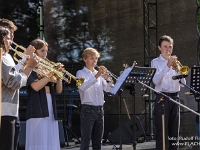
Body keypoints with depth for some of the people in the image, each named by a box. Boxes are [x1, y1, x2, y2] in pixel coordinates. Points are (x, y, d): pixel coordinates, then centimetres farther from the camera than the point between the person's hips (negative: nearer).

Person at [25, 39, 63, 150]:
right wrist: (51, 74, -14)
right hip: (37, 110, -7)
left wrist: (58, 76, -2)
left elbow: (59, 90, 13)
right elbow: (36, 86, -17)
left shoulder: (47, 67, 18)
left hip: (51, 111, 7)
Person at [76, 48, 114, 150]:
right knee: (85, 140, -5)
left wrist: (107, 79, -13)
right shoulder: (81, 73, -2)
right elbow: (82, 87, -22)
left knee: (97, 140, 10)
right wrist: (96, 76, -27)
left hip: (99, 110, 6)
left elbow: (108, 89, 6)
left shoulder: (99, 73, 13)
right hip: (87, 110, -6)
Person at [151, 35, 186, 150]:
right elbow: (156, 81, -15)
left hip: (175, 98, 5)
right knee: (161, 131, -7)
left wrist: (177, 69, -10)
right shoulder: (155, 62, 2)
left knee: (174, 131, 7)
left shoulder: (175, 62, 14)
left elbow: (183, 83, 6)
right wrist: (167, 66, -20)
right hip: (162, 98, -4)